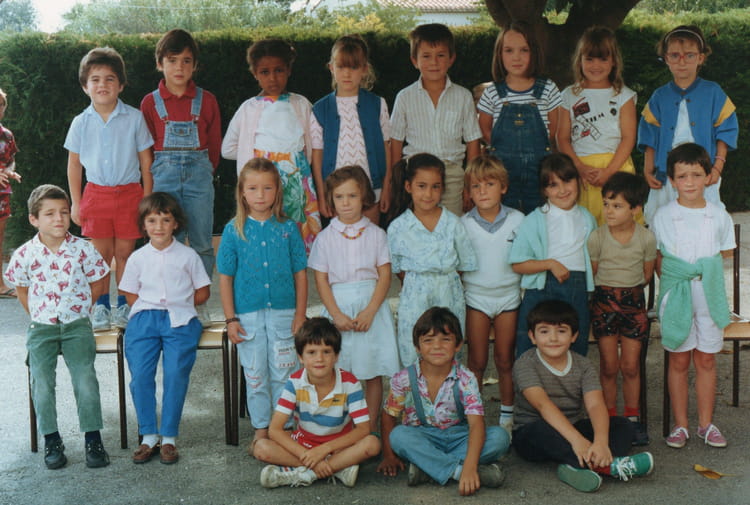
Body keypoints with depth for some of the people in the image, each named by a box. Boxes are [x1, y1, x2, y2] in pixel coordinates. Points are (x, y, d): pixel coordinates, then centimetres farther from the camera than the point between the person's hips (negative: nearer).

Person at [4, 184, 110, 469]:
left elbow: (98, 284, 7)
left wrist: (78, 308, 5)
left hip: (77, 325, -1)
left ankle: (93, 440, -1)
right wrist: (38, 315, 8)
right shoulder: (24, 255, -5)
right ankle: (51, 441, 4)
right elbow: (21, 289, 12)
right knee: (42, 384, -10)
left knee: (86, 381, -12)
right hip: (41, 328, 1)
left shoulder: (82, 250, -6)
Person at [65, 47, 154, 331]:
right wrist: (76, 202, 6)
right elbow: (74, 164, 10)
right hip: (95, 193, 1)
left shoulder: (134, 118, -2)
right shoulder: (81, 123, 2)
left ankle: (124, 306, 17)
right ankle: (101, 307, 16)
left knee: (124, 252, 4)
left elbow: (146, 160, 3)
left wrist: (148, 198, 1)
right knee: (101, 252, 5)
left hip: (129, 193, -1)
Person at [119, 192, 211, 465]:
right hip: (144, 320, 2)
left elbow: (202, 293, 12)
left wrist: (177, 304, 7)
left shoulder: (188, 256, 8)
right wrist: (151, 308, 2)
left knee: (176, 374, -18)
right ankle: (149, 437, -4)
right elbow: (131, 296, 14)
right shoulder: (137, 258, 12)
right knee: (140, 375, -15)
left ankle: (169, 438, -8)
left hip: (180, 320, -2)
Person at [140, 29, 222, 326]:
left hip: (199, 173, 1)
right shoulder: (150, 103, 4)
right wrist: (164, 168, 9)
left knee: (202, 242, 2)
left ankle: (200, 302, 13)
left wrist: (204, 170, 10)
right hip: (164, 174, 0)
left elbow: (215, 144, 11)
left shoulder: (206, 100, 5)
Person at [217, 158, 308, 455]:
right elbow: (225, 277, 1)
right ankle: (261, 428, 22)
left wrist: (300, 315, -2)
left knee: (283, 374, 6)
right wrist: (231, 319, -3)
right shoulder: (234, 230, -1)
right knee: (255, 375, 10)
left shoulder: (288, 228, 0)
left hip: (283, 312, 0)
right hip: (248, 314, 0)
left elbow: (300, 273, 3)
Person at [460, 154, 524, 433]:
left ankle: (507, 415, 22)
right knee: (477, 361, 8)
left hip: (508, 295, 0)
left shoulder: (517, 220, -5)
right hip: (475, 297, 0)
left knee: (505, 360, 9)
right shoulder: (464, 223, -5)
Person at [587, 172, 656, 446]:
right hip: (604, 302, 0)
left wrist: (629, 289, 9)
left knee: (630, 366, 3)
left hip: (634, 302, 1)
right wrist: (610, 290, 7)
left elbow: (646, 274, 7)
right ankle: (610, 419, 15)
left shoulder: (647, 238, -6)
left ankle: (633, 418, 18)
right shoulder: (597, 237, -8)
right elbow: (591, 274, 3)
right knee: (609, 366, 3)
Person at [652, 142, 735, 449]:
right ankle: (680, 424, 13)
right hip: (676, 294, -1)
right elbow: (657, 260, 4)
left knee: (706, 359, 7)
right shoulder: (663, 217, 0)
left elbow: (725, 256, 9)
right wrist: (674, 280, -7)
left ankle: (706, 424, 17)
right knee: (679, 360, 4)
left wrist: (706, 273, -4)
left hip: (709, 295, 1)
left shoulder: (719, 216, 3)